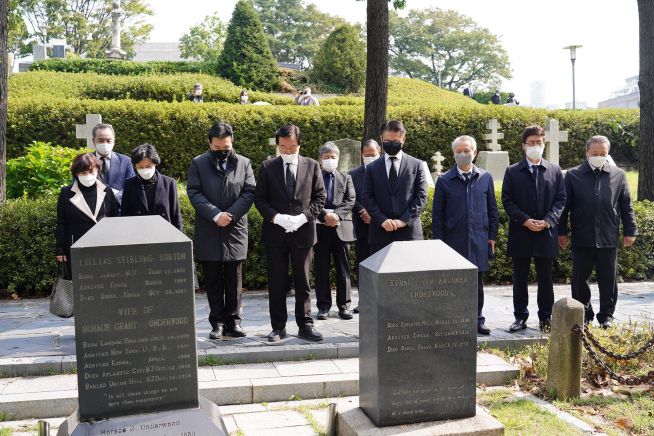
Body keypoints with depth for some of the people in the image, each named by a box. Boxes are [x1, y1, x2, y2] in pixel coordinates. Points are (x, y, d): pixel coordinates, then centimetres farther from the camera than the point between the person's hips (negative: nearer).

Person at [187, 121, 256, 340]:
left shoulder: (244, 163, 6)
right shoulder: (198, 164, 3)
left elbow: (249, 192, 0)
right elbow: (194, 193, -5)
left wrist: (231, 214, -13)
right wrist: (215, 214, -17)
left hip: (236, 230, 1)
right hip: (208, 233, -1)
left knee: (234, 281, 6)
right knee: (213, 281, 6)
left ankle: (233, 321, 15)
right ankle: (217, 322, 13)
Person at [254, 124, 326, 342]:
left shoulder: (312, 166, 4)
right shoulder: (267, 167, 3)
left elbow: (320, 197, 4)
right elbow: (259, 199, 2)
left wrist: (303, 217, -11)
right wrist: (276, 217, -14)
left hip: (303, 231, 0)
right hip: (275, 232, 0)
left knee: (303, 282, 7)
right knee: (276, 283, 6)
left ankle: (305, 325, 15)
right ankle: (278, 327, 15)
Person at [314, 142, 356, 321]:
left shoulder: (346, 178, 14)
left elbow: (350, 200, 3)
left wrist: (336, 214, -12)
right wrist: (324, 215, -16)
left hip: (341, 226, 2)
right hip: (320, 227, -1)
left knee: (343, 268, 4)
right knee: (321, 269, 3)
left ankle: (344, 305, 11)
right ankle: (323, 305, 10)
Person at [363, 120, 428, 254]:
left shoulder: (416, 165, 9)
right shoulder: (372, 168, 12)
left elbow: (421, 197, 2)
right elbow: (368, 198, 5)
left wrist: (404, 220, -9)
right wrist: (382, 220, -10)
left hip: (409, 230, -1)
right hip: (380, 232, 1)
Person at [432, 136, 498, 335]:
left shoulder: (485, 178, 6)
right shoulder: (444, 180, 2)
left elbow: (492, 210, 10)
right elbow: (437, 214, 3)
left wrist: (492, 236, 6)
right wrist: (439, 241, -1)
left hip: (479, 241, 1)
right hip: (453, 241, -1)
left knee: (477, 283, 9)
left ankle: (477, 320, 20)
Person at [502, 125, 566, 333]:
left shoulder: (555, 171, 7)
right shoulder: (512, 171, 3)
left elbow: (560, 200, 3)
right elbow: (507, 201, -1)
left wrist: (548, 221, -12)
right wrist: (525, 220, -13)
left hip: (546, 233, 1)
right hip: (520, 234, 0)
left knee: (545, 278, 8)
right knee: (520, 278, 7)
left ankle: (546, 317, 19)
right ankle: (520, 317, 17)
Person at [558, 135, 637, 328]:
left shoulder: (618, 175, 4)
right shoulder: (573, 175, 1)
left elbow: (626, 206, 7)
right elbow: (564, 206, 3)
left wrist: (630, 231, 3)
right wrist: (562, 232, 0)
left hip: (608, 239, 1)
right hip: (581, 238, 0)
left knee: (608, 280, 8)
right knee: (579, 279, 7)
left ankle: (606, 315, 22)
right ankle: (583, 314, 22)